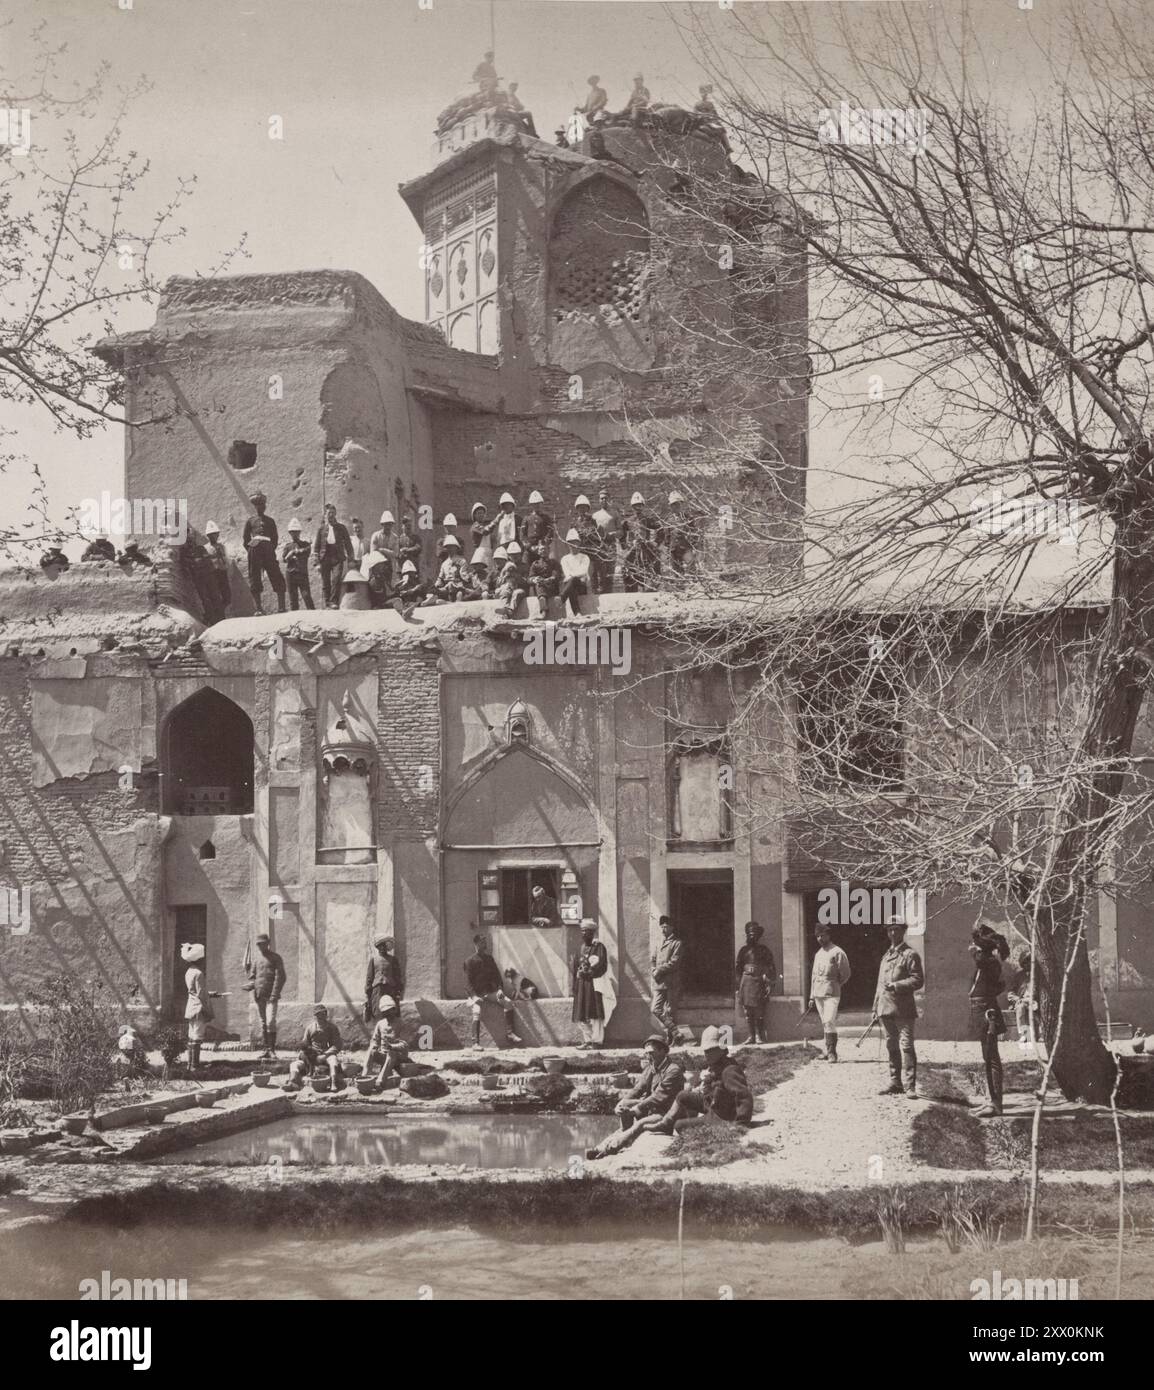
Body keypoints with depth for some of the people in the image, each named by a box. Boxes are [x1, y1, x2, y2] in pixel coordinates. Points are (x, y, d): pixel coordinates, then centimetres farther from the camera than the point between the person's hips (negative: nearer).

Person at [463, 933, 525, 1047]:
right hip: (477, 993, -4)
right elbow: (468, 981, -7)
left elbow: (497, 975, 14)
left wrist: (500, 989, -4)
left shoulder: (489, 958, 13)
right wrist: (475, 996, -20)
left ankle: (510, 1033, -15)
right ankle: (475, 1042, -30)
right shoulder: (470, 961, -2)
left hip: (491, 992, 4)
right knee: (477, 1012, -31)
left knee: (508, 1002, -19)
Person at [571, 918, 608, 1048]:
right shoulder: (580, 948, 16)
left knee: (594, 1014, -8)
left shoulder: (598, 947, -2)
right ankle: (587, 1039, 10)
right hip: (581, 985, 6)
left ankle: (596, 1040, -5)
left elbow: (601, 965, -11)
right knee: (581, 1016, 4)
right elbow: (574, 966, 15)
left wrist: (588, 972, -16)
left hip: (594, 983, -6)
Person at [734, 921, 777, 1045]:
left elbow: (771, 967, 0)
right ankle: (751, 1036, 7)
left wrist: (769, 983, -9)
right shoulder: (744, 950, 12)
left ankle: (760, 1035, 1)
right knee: (748, 1012, 2)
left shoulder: (764, 950, 4)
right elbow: (737, 967, 15)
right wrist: (738, 984, 8)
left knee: (759, 1012, -6)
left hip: (759, 982, -3)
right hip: (746, 982, 3)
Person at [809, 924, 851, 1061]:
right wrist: (812, 996, 16)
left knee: (829, 1022, -15)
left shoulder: (837, 952, -5)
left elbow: (845, 974, -1)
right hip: (818, 993, 7)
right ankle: (828, 1050, 16)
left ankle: (832, 1053, -15)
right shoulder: (818, 954, 16)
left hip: (831, 993, -7)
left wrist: (833, 985, 7)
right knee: (824, 1023, 9)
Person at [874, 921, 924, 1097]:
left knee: (906, 1046, -12)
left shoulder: (910, 955, -2)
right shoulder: (886, 956, 20)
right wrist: (875, 1008, 18)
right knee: (892, 1047, 11)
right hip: (886, 1009, 7)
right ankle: (895, 1083, 18)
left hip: (903, 1009, -7)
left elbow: (918, 980, -10)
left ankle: (910, 1086, -14)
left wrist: (897, 985, -19)